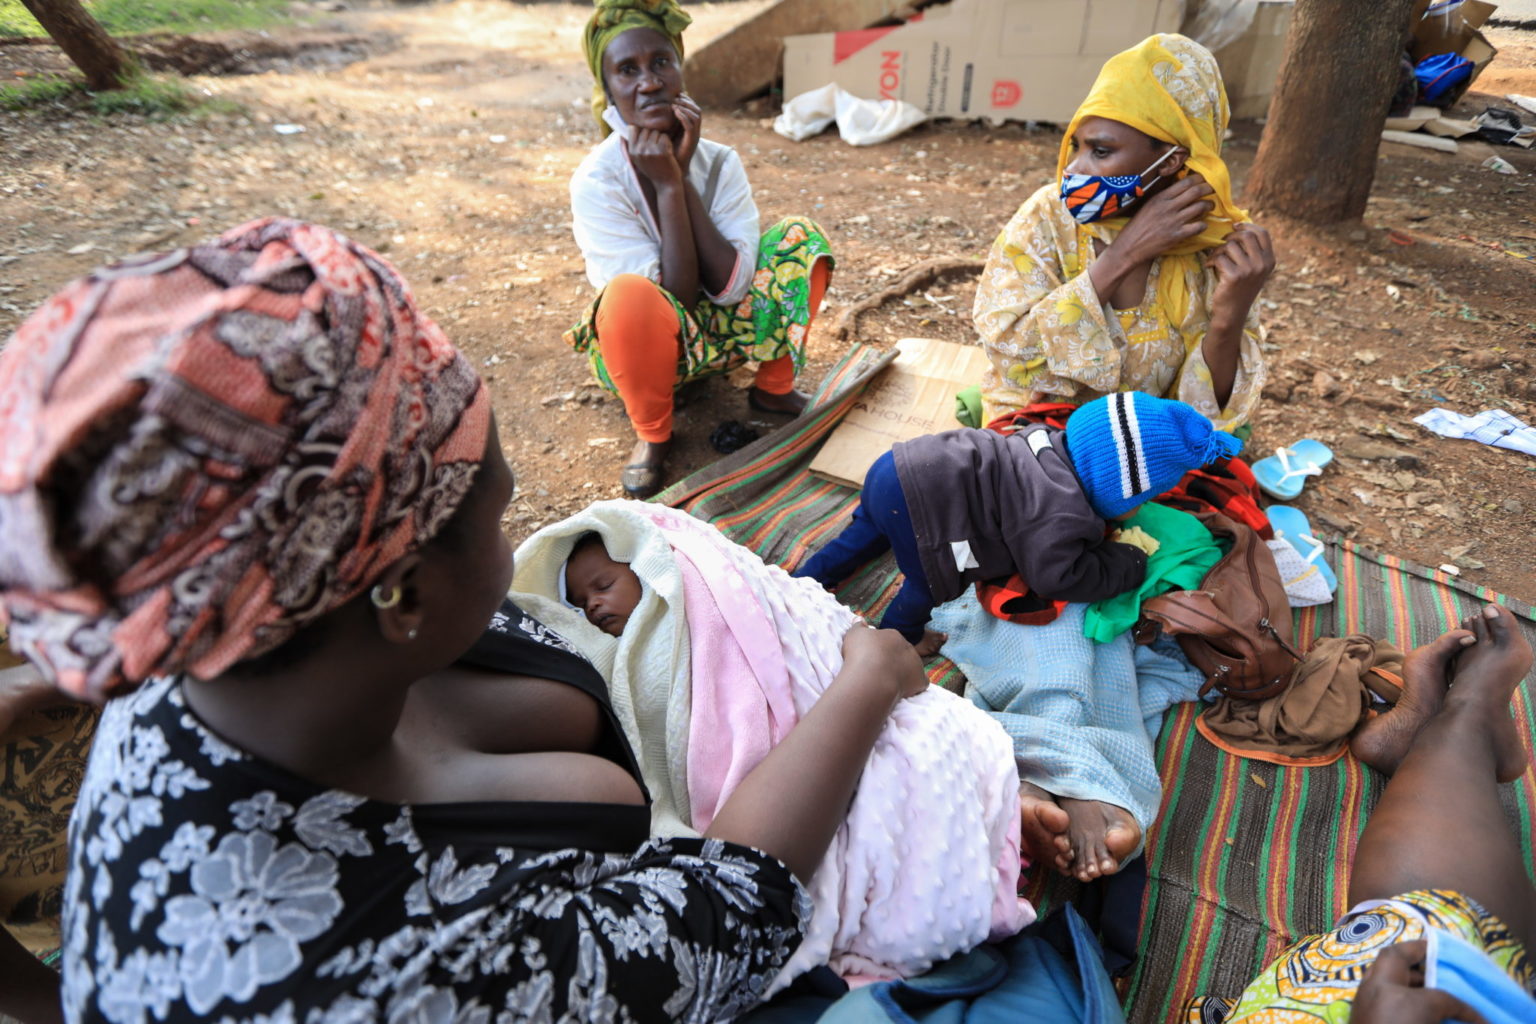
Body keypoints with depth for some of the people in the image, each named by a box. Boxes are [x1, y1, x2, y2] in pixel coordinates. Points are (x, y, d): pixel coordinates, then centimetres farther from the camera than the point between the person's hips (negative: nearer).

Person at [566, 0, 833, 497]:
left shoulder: (718, 162, -11)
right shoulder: (596, 181, -21)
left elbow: (729, 286, -22)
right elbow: (676, 297, -26)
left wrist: (683, 176, -24)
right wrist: (667, 185, -29)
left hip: (720, 329, 4)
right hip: (647, 345, -3)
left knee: (801, 237, -16)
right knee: (631, 294, -39)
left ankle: (773, 386, 1)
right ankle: (652, 432, -12)